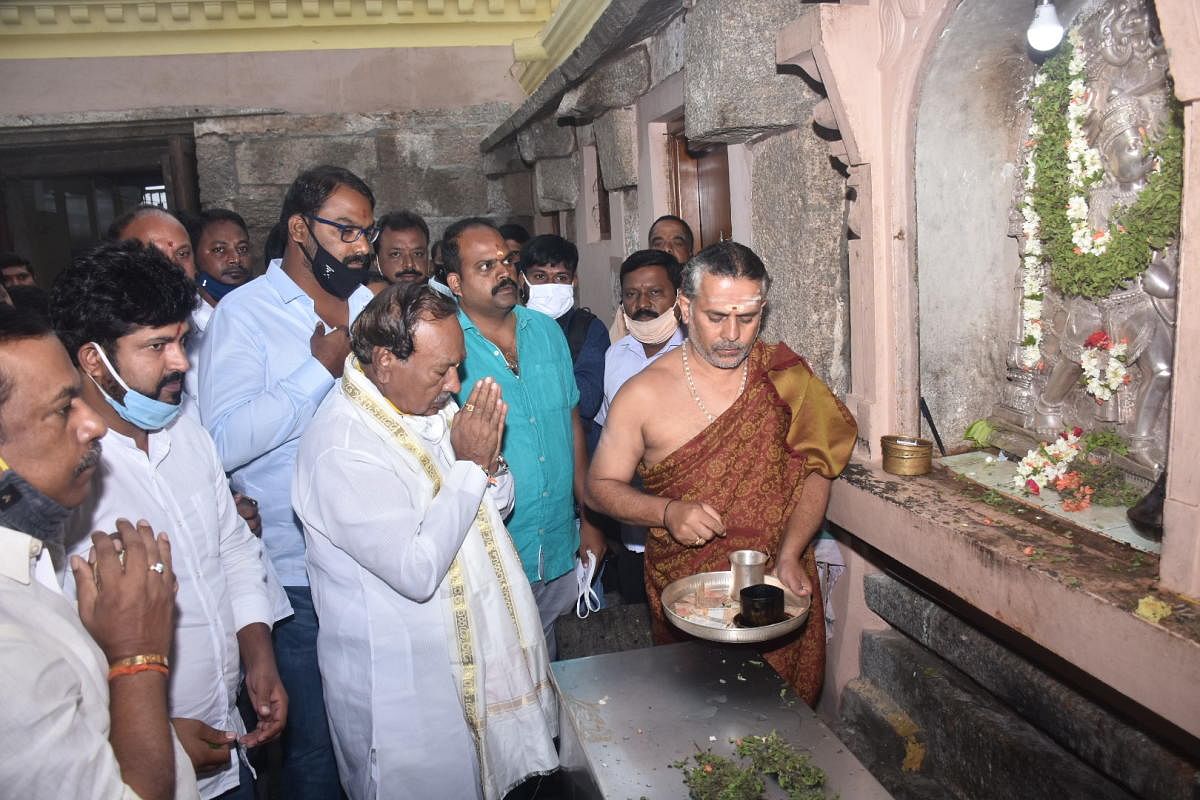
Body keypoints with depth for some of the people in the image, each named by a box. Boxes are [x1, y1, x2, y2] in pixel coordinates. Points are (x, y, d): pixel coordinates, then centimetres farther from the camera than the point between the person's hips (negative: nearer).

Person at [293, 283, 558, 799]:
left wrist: (489, 462, -13)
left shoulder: (431, 405, 0)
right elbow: (417, 572, -29)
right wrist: (468, 466, -23)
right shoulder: (341, 448, -25)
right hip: (404, 687, -7)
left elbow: (496, 508, 9)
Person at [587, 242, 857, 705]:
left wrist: (790, 554, -13)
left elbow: (815, 469, 1)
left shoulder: (784, 375, -3)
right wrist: (668, 513, -18)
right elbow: (602, 484, -1)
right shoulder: (643, 394, -8)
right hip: (686, 591, -1)